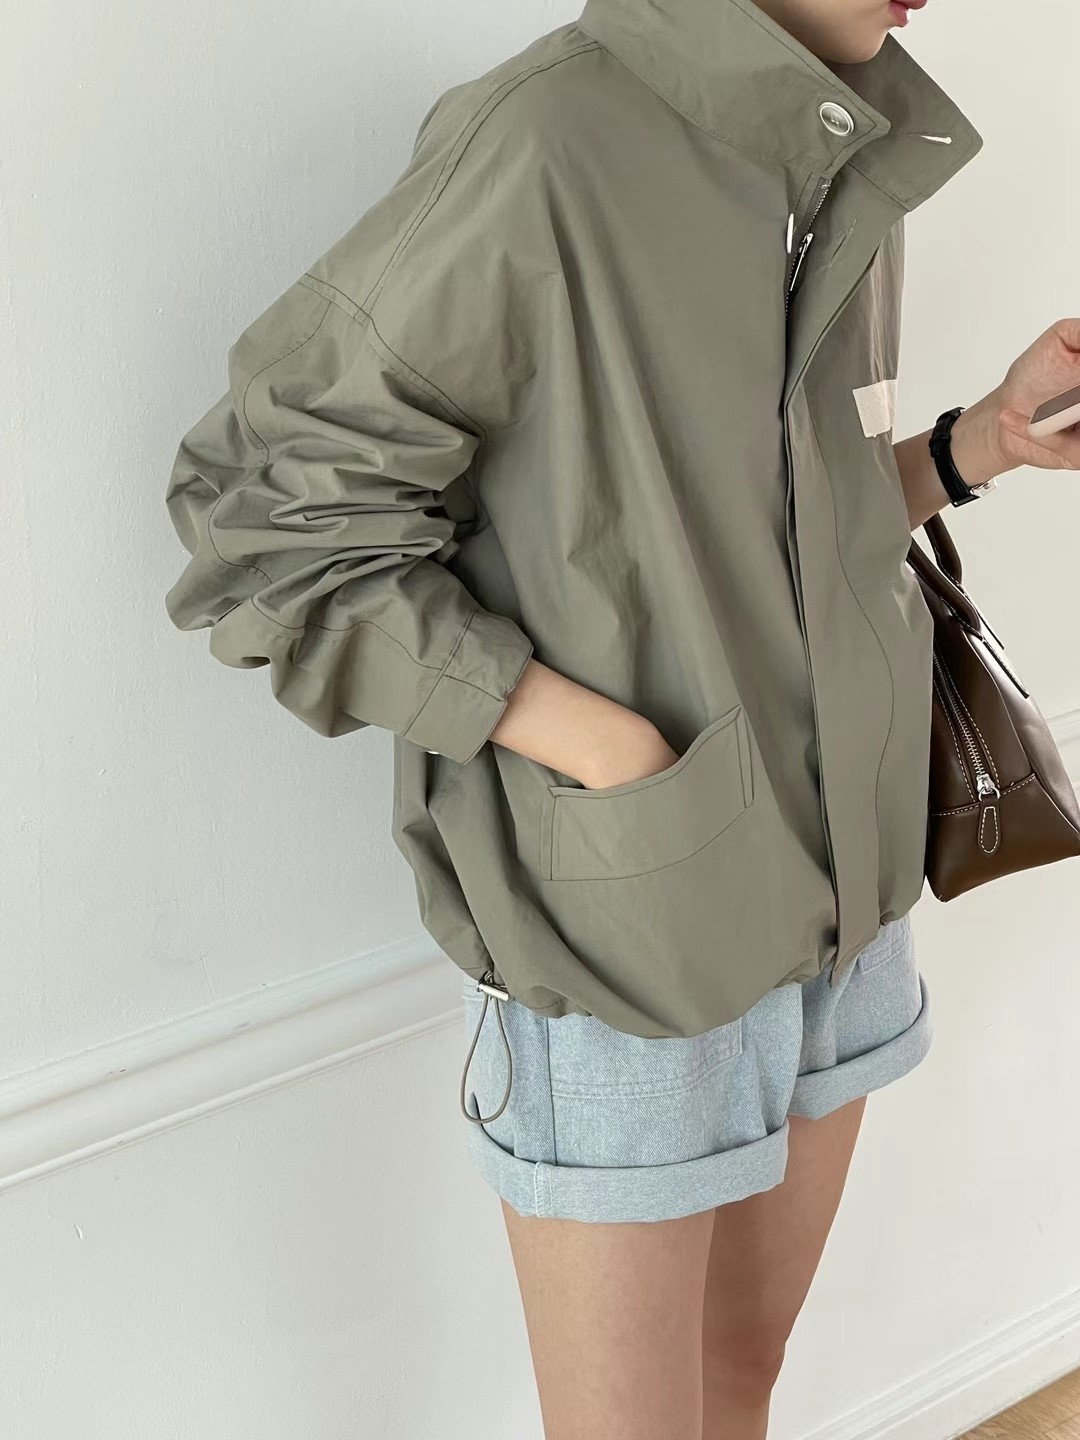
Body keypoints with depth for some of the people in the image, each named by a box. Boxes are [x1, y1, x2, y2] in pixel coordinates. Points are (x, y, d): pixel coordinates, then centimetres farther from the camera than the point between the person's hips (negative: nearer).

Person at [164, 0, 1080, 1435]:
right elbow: (264, 522, -18)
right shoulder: (551, 148, -21)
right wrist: (610, 750, -20)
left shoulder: (845, 166, 2)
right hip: (621, 942, -6)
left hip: (834, 901, 7)